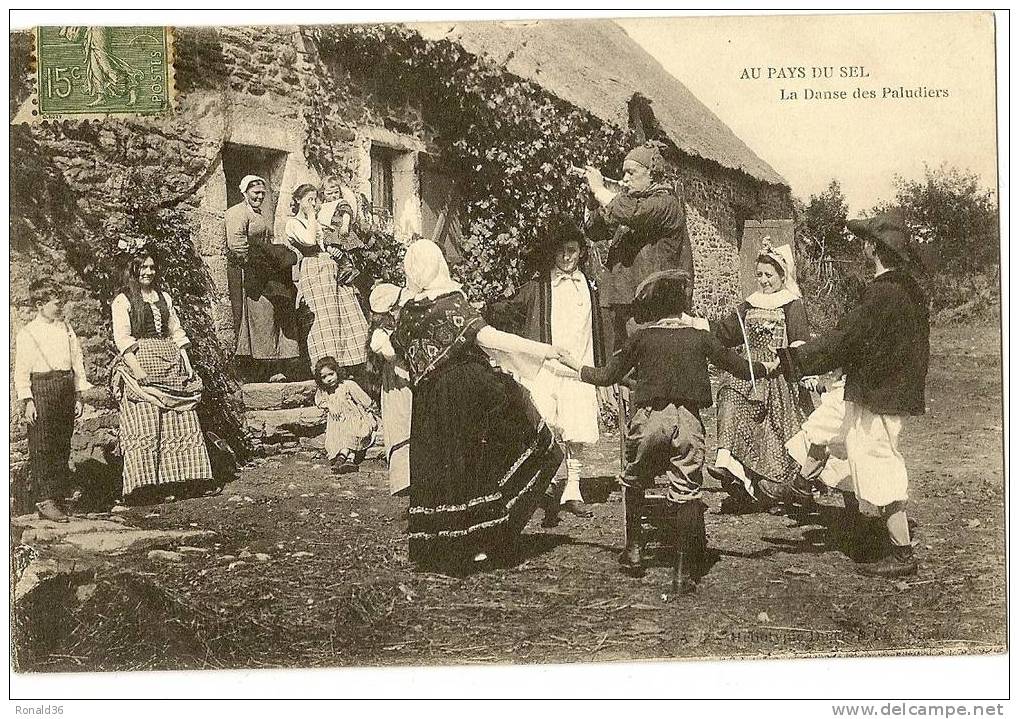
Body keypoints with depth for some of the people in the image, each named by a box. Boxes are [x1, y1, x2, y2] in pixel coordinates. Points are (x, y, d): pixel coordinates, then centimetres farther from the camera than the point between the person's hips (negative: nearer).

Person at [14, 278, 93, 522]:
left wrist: (78, 396, 11)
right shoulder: (27, 334, -3)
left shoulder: (67, 330, 12)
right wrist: (27, 401, -11)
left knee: (63, 447, 7)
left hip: (66, 390, 5)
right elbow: (21, 372, -5)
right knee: (42, 448, -5)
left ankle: (59, 496, 15)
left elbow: (77, 362, 15)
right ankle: (45, 501, -3)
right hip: (41, 391, -5)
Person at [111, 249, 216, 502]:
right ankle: (148, 482, -11)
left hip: (170, 363, 6)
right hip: (139, 363, -6)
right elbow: (121, 338, -6)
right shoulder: (123, 301, 3)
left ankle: (179, 480, 2)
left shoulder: (164, 298, 21)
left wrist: (186, 362, 9)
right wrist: (136, 367, -18)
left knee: (180, 422, -1)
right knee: (144, 423, -12)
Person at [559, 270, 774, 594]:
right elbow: (741, 368, 16)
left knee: (634, 482, 22)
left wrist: (572, 363, 27)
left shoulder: (641, 337, 7)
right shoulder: (700, 337, 10)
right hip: (688, 421, 0)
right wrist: (770, 366, 37)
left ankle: (633, 550, 21)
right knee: (687, 493, 3)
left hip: (649, 419, 0)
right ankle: (684, 572, 1)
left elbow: (606, 376, 11)